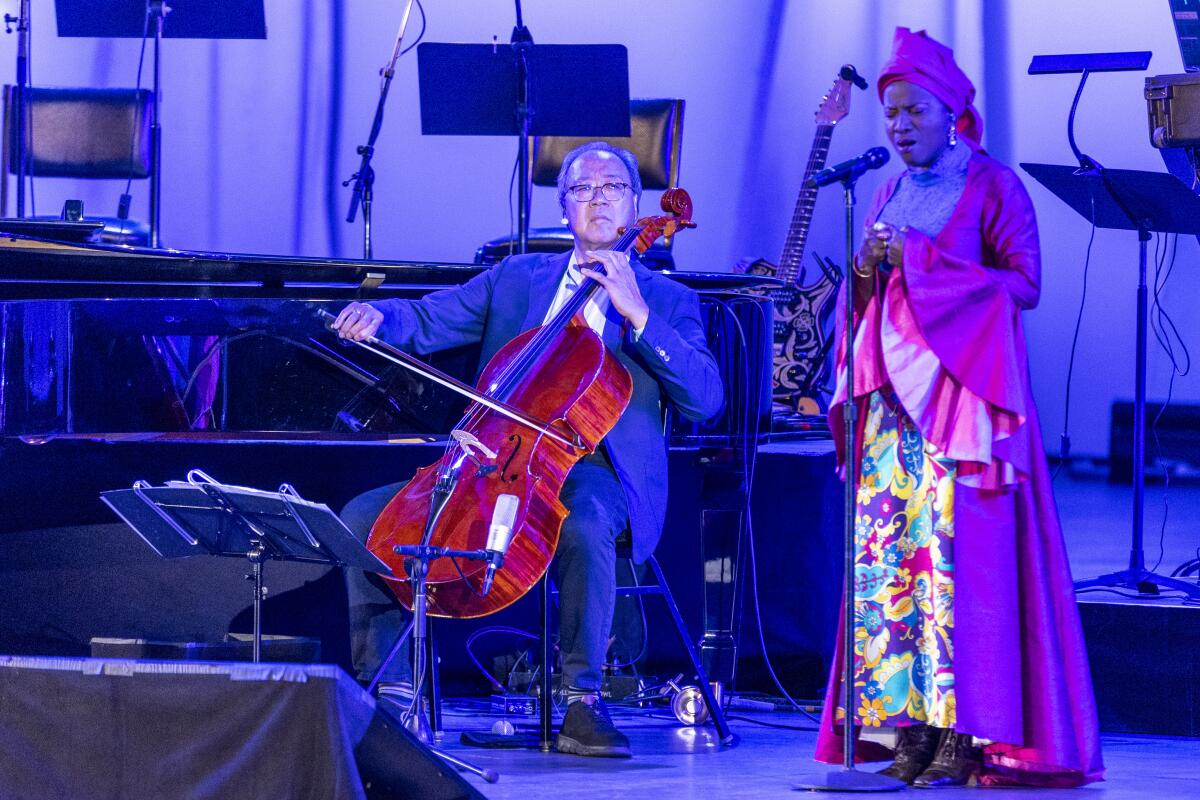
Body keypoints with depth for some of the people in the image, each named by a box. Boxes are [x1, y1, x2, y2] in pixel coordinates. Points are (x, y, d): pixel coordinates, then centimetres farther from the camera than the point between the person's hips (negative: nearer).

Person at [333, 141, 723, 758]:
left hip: (590, 470, -4)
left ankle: (581, 702, -28)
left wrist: (638, 315, -12)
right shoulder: (516, 279, 20)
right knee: (362, 517, -14)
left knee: (582, 527, -40)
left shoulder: (668, 300, 11)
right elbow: (425, 323, 12)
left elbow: (705, 399, -4)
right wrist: (377, 314, -11)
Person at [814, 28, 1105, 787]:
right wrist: (867, 273, 0)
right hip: (891, 393, 6)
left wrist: (921, 262, -13)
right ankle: (911, 725, -3)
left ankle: (963, 733, -12)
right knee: (885, 552, -3)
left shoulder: (992, 185, 0)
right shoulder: (890, 196, 19)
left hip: (961, 385, -6)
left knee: (956, 549, -12)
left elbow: (1026, 282, -8)